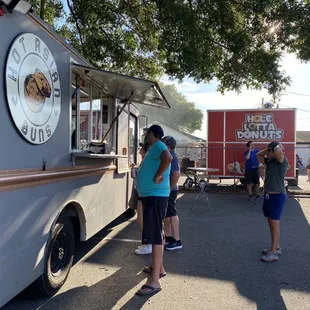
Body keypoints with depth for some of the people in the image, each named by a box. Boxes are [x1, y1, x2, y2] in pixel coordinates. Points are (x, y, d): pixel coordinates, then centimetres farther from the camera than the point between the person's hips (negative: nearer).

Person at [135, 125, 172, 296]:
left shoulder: (157, 146, -12)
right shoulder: (155, 148, 19)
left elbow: (168, 158, -33)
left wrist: (157, 177, -25)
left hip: (155, 195, -11)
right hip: (152, 195, 11)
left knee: (155, 236, -10)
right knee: (156, 234, 18)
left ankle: (154, 281, -6)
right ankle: (159, 268, 33)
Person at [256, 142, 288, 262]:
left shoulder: (282, 161, -13)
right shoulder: (269, 161, 11)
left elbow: (278, 150, -32)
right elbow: (258, 155, 24)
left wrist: (278, 147, -9)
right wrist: (269, 149, 10)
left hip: (277, 197, -9)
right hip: (268, 195, 9)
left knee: (275, 224, -3)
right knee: (271, 224, 15)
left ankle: (274, 253, 5)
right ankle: (276, 247, 28)